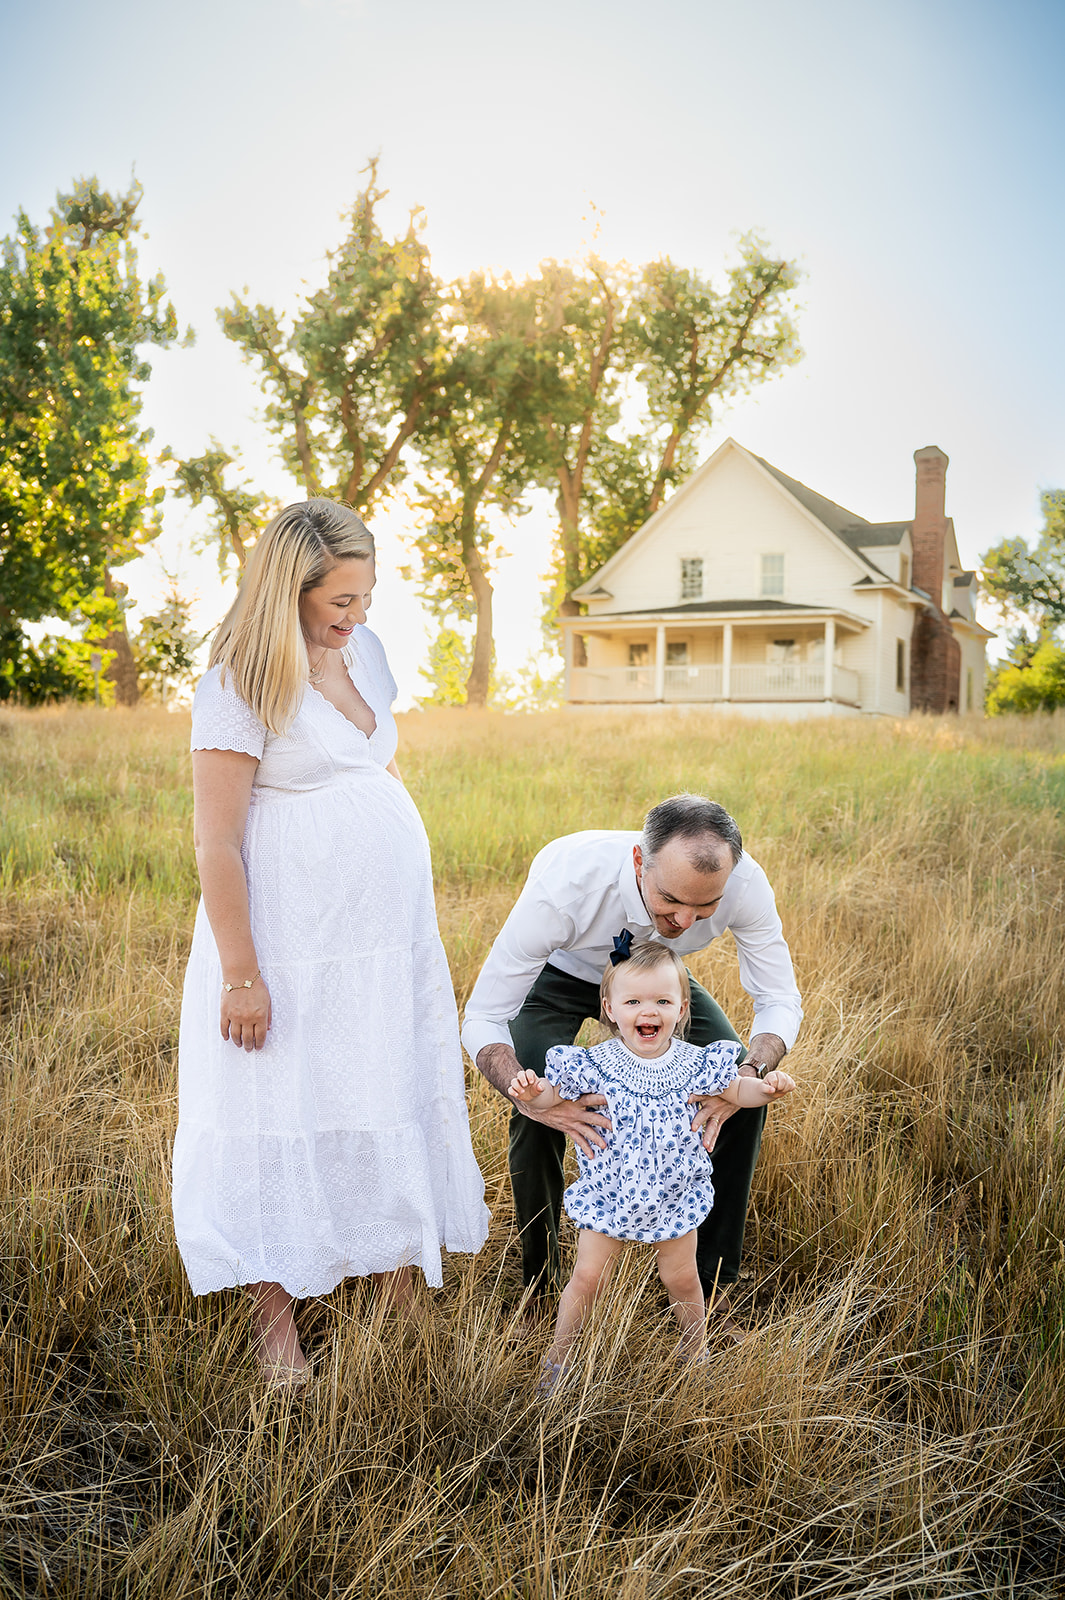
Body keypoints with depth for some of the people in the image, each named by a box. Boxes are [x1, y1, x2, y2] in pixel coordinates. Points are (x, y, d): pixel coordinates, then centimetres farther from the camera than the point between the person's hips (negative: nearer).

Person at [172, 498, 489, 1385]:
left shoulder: (365, 650, 8)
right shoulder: (239, 686, -14)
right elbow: (217, 844, -15)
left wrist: (417, 900, 17)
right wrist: (241, 975, -16)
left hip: (390, 931, 7)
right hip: (293, 942, -7)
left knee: (398, 1103, 13)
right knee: (283, 1114, 3)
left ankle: (400, 1297, 29)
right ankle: (275, 1327, 19)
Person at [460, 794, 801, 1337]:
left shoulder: (744, 882, -36)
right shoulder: (563, 882, -43)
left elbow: (780, 1001, -21)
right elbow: (481, 1018, -34)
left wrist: (748, 1073, -41)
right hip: (561, 971, -2)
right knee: (536, 1110, -24)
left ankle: (711, 1283, 7)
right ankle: (538, 1284, 3)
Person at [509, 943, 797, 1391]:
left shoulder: (694, 1064, -11)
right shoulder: (593, 1064, -16)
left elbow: (736, 1090, 4)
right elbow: (550, 1095, -9)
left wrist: (766, 1088, -16)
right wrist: (528, 1092, -31)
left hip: (673, 1196, 1)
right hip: (607, 1194, -1)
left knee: (682, 1279, 14)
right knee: (587, 1278, 4)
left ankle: (693, 1354, 41)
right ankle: (557, 1357, 26)